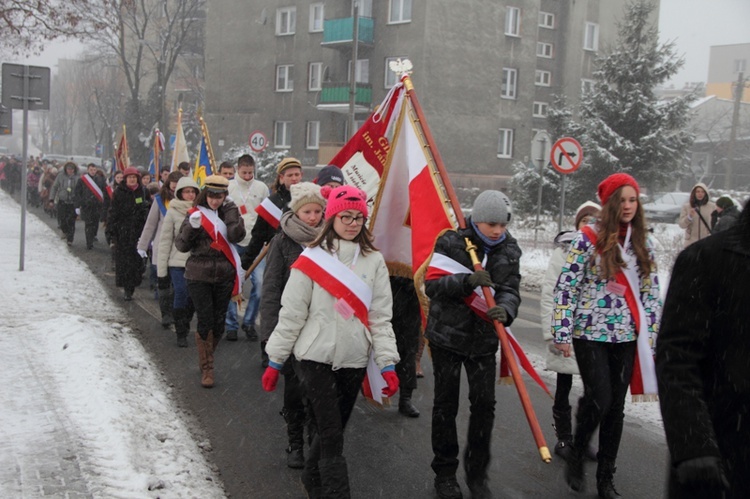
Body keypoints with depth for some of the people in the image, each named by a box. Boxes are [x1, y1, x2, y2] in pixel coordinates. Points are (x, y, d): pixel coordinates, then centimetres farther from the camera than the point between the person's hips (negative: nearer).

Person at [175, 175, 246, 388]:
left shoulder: (229, 211, 3)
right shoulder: (195, 213, 0)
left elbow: (236, 236, -15)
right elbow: (181, 245, -6)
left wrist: (230, 210, -15)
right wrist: (191, 227, -22)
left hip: (224, 276, 2)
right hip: (199, 276, -2)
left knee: (219, 322, 9)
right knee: (205, 322, -4)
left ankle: (207, 357, 31)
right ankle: (207, 368, 7)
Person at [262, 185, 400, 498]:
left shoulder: (374, 261, 2)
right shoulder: (312, 258, -7)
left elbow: (381, 317, 1)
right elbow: (291, 314, -4)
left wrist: (388, 363, -5)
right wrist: (274, 362, -2)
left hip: (354, 361, 4)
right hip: (315, 358, -3)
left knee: (333, 431, 15)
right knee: (332, 436, -7)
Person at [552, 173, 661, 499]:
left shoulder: (642, 243, 7)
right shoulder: (588, 238, -7)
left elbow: (650, 292, 11)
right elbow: (566, 287, -9)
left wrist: (651, 336, 7)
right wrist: (562, 333, -12)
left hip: (626, 336, 4)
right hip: (591, 334, -4)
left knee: (616, 407, 7)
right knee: (598, 400, -12)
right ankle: (576, 456, 16)